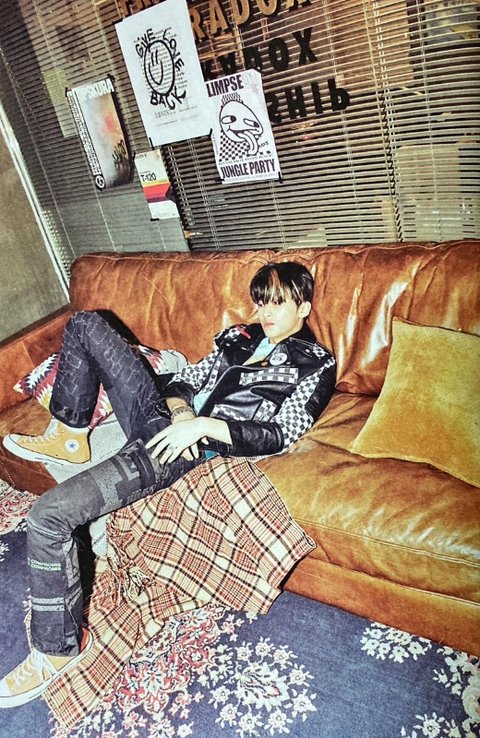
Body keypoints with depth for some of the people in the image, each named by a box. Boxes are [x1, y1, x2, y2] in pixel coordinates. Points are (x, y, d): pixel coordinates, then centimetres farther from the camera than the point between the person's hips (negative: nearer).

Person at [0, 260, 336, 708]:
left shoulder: (316, 365, 1)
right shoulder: (240, 336, 19)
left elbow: (281, 435, -10)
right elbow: (187, 378, 16)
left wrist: (204, 425, -20)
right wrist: (181, 409, -8)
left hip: (195, 447, -8)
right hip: (163, 416, 8)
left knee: (47, 516, -21)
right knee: (87, 325, 8)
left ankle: (59, 647, 0)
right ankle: (67, 436, 15)